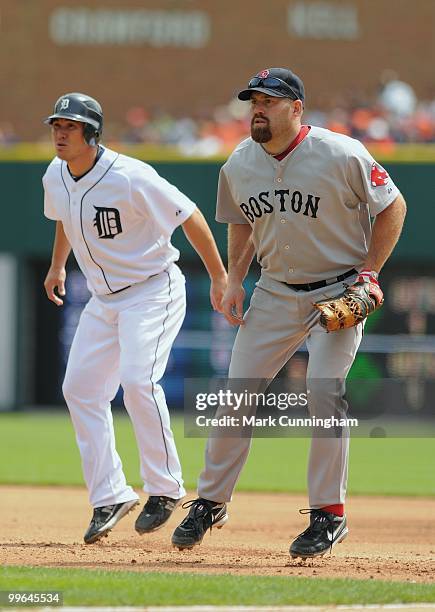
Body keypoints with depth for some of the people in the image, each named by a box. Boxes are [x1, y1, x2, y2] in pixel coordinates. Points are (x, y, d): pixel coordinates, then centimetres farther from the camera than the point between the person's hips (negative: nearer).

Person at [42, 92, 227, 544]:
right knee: (80, 387, 0)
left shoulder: (129, 178, -24)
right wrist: (57, 266, 33)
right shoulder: (55, 178, -1)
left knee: (137, 379, -24)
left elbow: (189, 215, -18)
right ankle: (109, 497, 6)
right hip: (103, 299, 8)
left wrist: (220, 278, -17)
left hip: (153, 291, -8)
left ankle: (165, 487, -12)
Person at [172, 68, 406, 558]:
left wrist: (368, 271, -12)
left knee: (323, 392, -18)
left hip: (338, 291, -5)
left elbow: (393, 206, -6)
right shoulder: (239, 165, -2)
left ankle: (328, 514, -6)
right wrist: (234, 279, 4)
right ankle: (210, 503, 16)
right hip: (275, 293, 5)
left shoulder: (342, 156, -17)